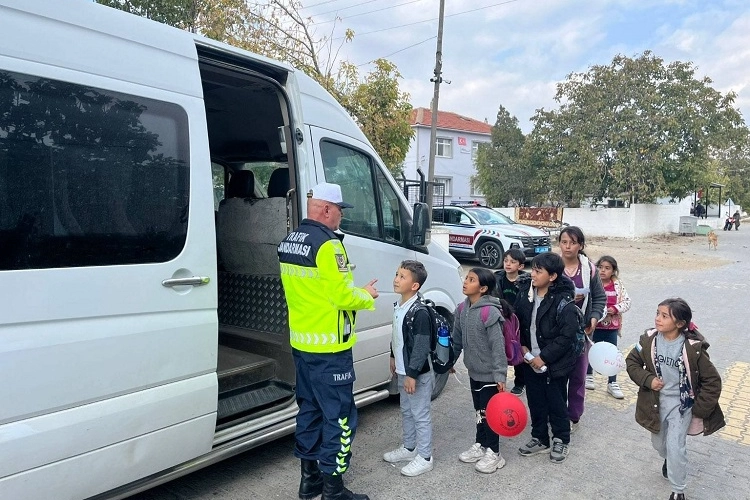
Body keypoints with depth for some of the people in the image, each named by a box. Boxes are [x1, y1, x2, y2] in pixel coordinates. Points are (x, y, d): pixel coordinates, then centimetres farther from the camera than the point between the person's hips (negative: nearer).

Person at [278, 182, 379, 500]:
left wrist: (354, 291, 12)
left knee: (309, 410, 19)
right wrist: (366, 296, -1)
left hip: (301, 343, 9)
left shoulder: (288, 243, 9)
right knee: (338, 416, 3)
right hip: (329, 347, -9)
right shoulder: (327, 244, -20)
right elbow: (342, 295, -21)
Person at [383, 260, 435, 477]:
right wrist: (393, 357, 24)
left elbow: (422, 347, -23)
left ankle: (425, 458, 17)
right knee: (406, 411, 22)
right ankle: (408, 447, 38)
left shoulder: (420, 312, -23)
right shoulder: (398, 306, 5)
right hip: (403, 371, 9)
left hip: (417, 373, -9)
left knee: (420, 415, 3)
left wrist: (412, 374, -22)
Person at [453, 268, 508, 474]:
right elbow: (457, 339, 10)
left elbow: (498, 346, -22)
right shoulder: (462, 309, 0)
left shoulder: (489, 312, -24)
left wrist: (500, 375, -22)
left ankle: (493, 453, 22)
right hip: (473, 371, 7)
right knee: (479, 411, 20)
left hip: (489, 373, -7)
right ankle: (480, 445, 36)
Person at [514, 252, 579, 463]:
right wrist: (523, 347, -3)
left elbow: (566, 336, -20)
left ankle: (561, 440, 33)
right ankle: (539, 439, 35)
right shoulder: (525, 292, -4)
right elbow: (517, 321, 7)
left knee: (556, 404, 12)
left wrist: (543, 357, -18)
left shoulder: (563, 301, -21)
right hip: (531, 361, 5)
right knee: (535, 402, 17)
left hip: (554, 364, -5)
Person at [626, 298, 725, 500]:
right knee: (658, 442, 21)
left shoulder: (693, 348, -22)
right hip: (655, 402, 4)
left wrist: (699, 410, -10)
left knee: (675, 447, -5)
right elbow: (632, 362, 1)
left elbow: (713, 381, -12)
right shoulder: (649, 339, -14)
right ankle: (669, 460, 55)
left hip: (682, 404, -3)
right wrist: (647, 379, -16)